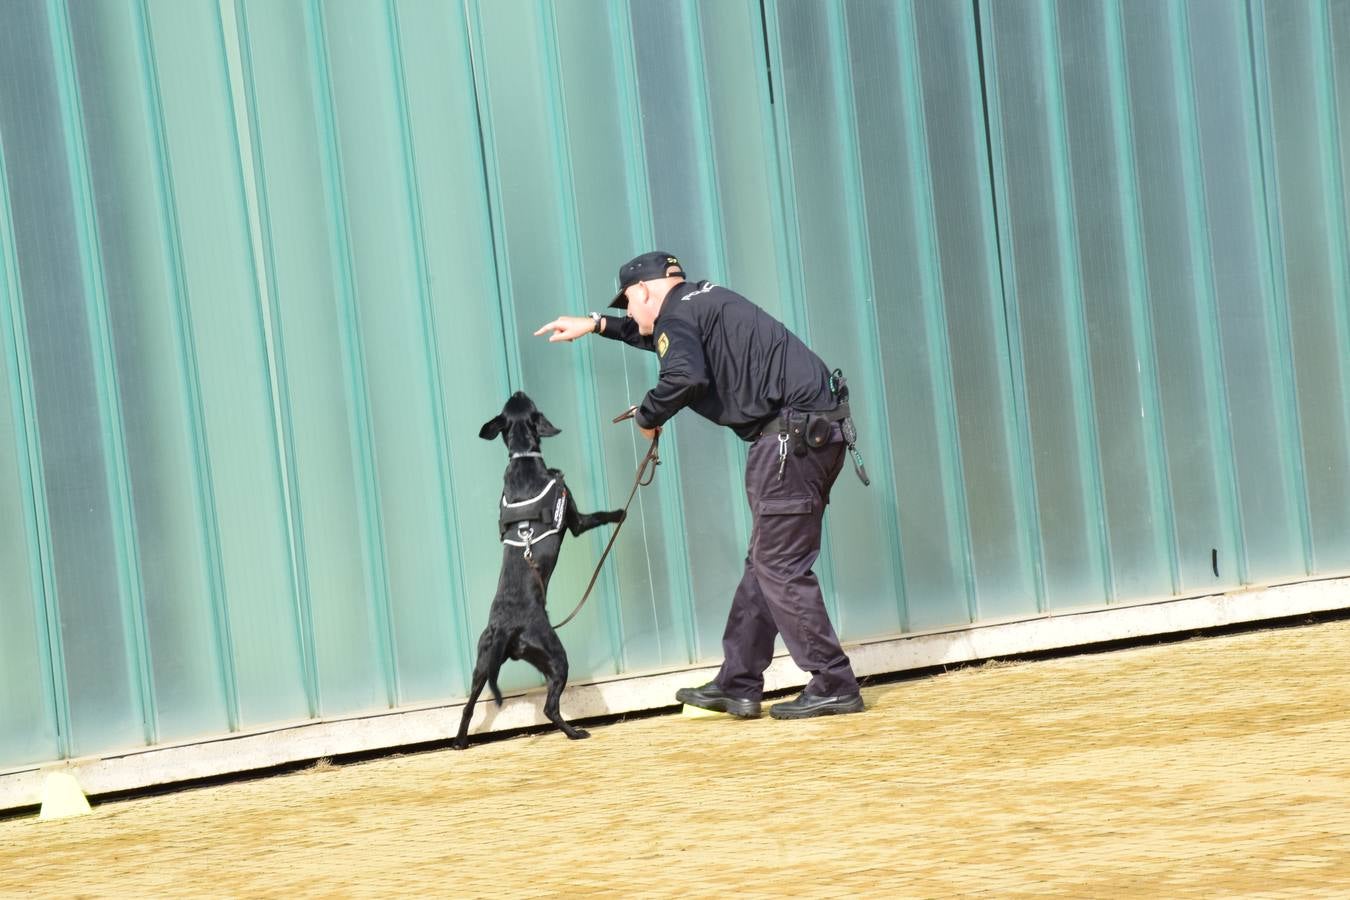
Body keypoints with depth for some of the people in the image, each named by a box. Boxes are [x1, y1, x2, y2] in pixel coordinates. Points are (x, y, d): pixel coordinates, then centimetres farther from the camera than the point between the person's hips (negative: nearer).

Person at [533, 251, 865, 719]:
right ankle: (737, 686, 17)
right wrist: (597, 325, 54)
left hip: (793, 430, -10)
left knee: (780, 568, -7)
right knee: (765, 564, 13)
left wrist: (647, 417, -9)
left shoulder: (676, 314, -6)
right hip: (818, 428, 10)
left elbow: (684, 375, -27)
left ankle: (834, 686, -6)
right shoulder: (700, 301, 24)